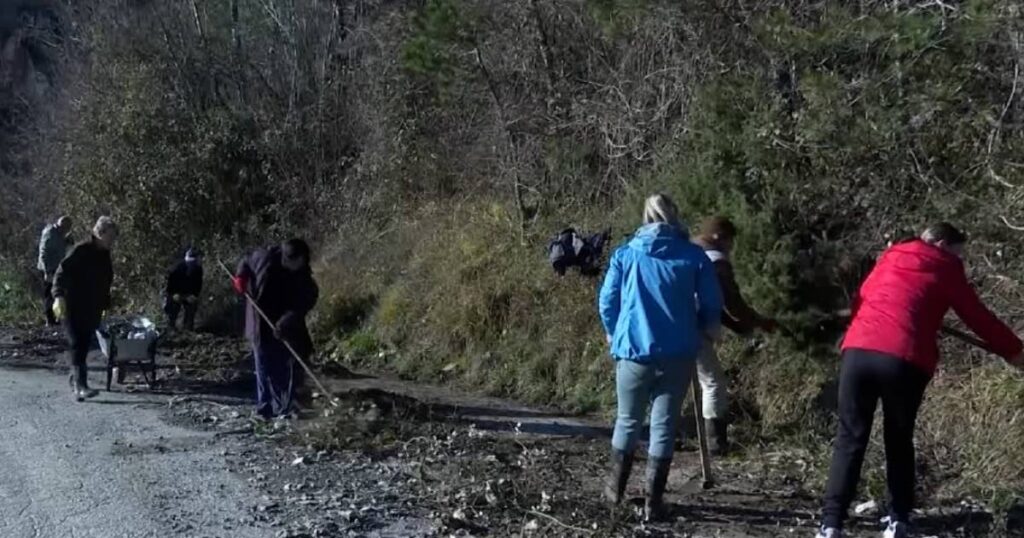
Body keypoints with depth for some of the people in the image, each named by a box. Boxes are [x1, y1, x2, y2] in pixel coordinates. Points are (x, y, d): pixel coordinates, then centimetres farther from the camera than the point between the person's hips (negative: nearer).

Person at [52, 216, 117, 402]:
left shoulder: (104, 254, 12)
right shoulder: (81, 250, -12)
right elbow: (61, 273, -18)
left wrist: (105, 306, 24)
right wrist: (59, 297, -29)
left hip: (92, 310, 7)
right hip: (74, 308, -7)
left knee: (83, 345, 12)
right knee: (77, 345, -12)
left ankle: (75, 380, 26)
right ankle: (80, 386, -20)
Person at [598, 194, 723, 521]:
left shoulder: (625, 255, 1)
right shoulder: (694, 256, -1)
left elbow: (607, 301, 3)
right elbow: (713, 305, 0)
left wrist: (614, 333, 21)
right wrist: (703, 331, 20)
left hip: (634, 350, 1)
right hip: (678, 353, -1)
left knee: (628, 420, 17)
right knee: (664, 425, 6)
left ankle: (616, 487, 31)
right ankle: (653, 501, 6)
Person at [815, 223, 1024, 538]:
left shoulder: (891, 257, 24)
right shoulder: (946, 269, 13)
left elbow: (861, 299, 28)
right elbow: (978, 317, 17)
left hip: (858, 351, 3)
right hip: (904, 360, -2)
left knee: (850, 440, 4)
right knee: (899, 442, 15)